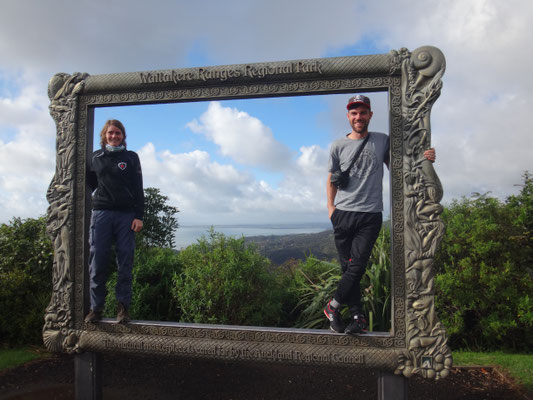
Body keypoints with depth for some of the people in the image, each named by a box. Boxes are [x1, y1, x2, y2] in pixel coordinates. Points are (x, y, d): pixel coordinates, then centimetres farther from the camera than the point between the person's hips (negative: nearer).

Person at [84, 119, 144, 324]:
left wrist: (139, 216, -4)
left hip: (126, 214, -1)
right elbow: (90, 183, 24)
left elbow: (138, 188, 4)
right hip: (101, 213, 1)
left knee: (125, 262, -1)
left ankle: (123, 306, 6)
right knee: (97, 260, -1)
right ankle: (96, 306, 9)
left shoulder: (131, 157, 9)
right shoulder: (96, 157, 13)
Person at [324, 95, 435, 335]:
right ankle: (358, 317, 11)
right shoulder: (338, 146, 11)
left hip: (371, 215, -1)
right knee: (347, 267, 1)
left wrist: (424, 160, 2)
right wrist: (331, 207, 4)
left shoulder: (383, 141, 11)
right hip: (343, 214, 1)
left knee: (357, 265, -12)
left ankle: (333, 307, 6)